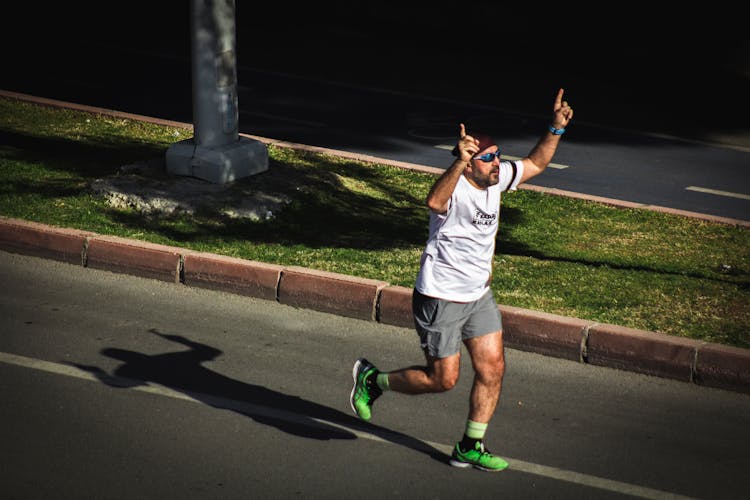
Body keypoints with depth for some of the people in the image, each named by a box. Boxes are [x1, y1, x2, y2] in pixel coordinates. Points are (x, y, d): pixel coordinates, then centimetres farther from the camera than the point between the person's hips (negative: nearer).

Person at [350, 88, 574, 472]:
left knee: (492, 368, 5)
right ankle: (372, 379, 24)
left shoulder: (495, 179, 0)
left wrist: (556, 129, 4)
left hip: (478, 295, 8)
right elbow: (434, 201, -51)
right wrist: (460, 162, -61)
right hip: (440, 299, -8)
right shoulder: (454, 187, -25)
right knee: (442, 379, 2)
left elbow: (535, 164, 16)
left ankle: (470, 447, 18)